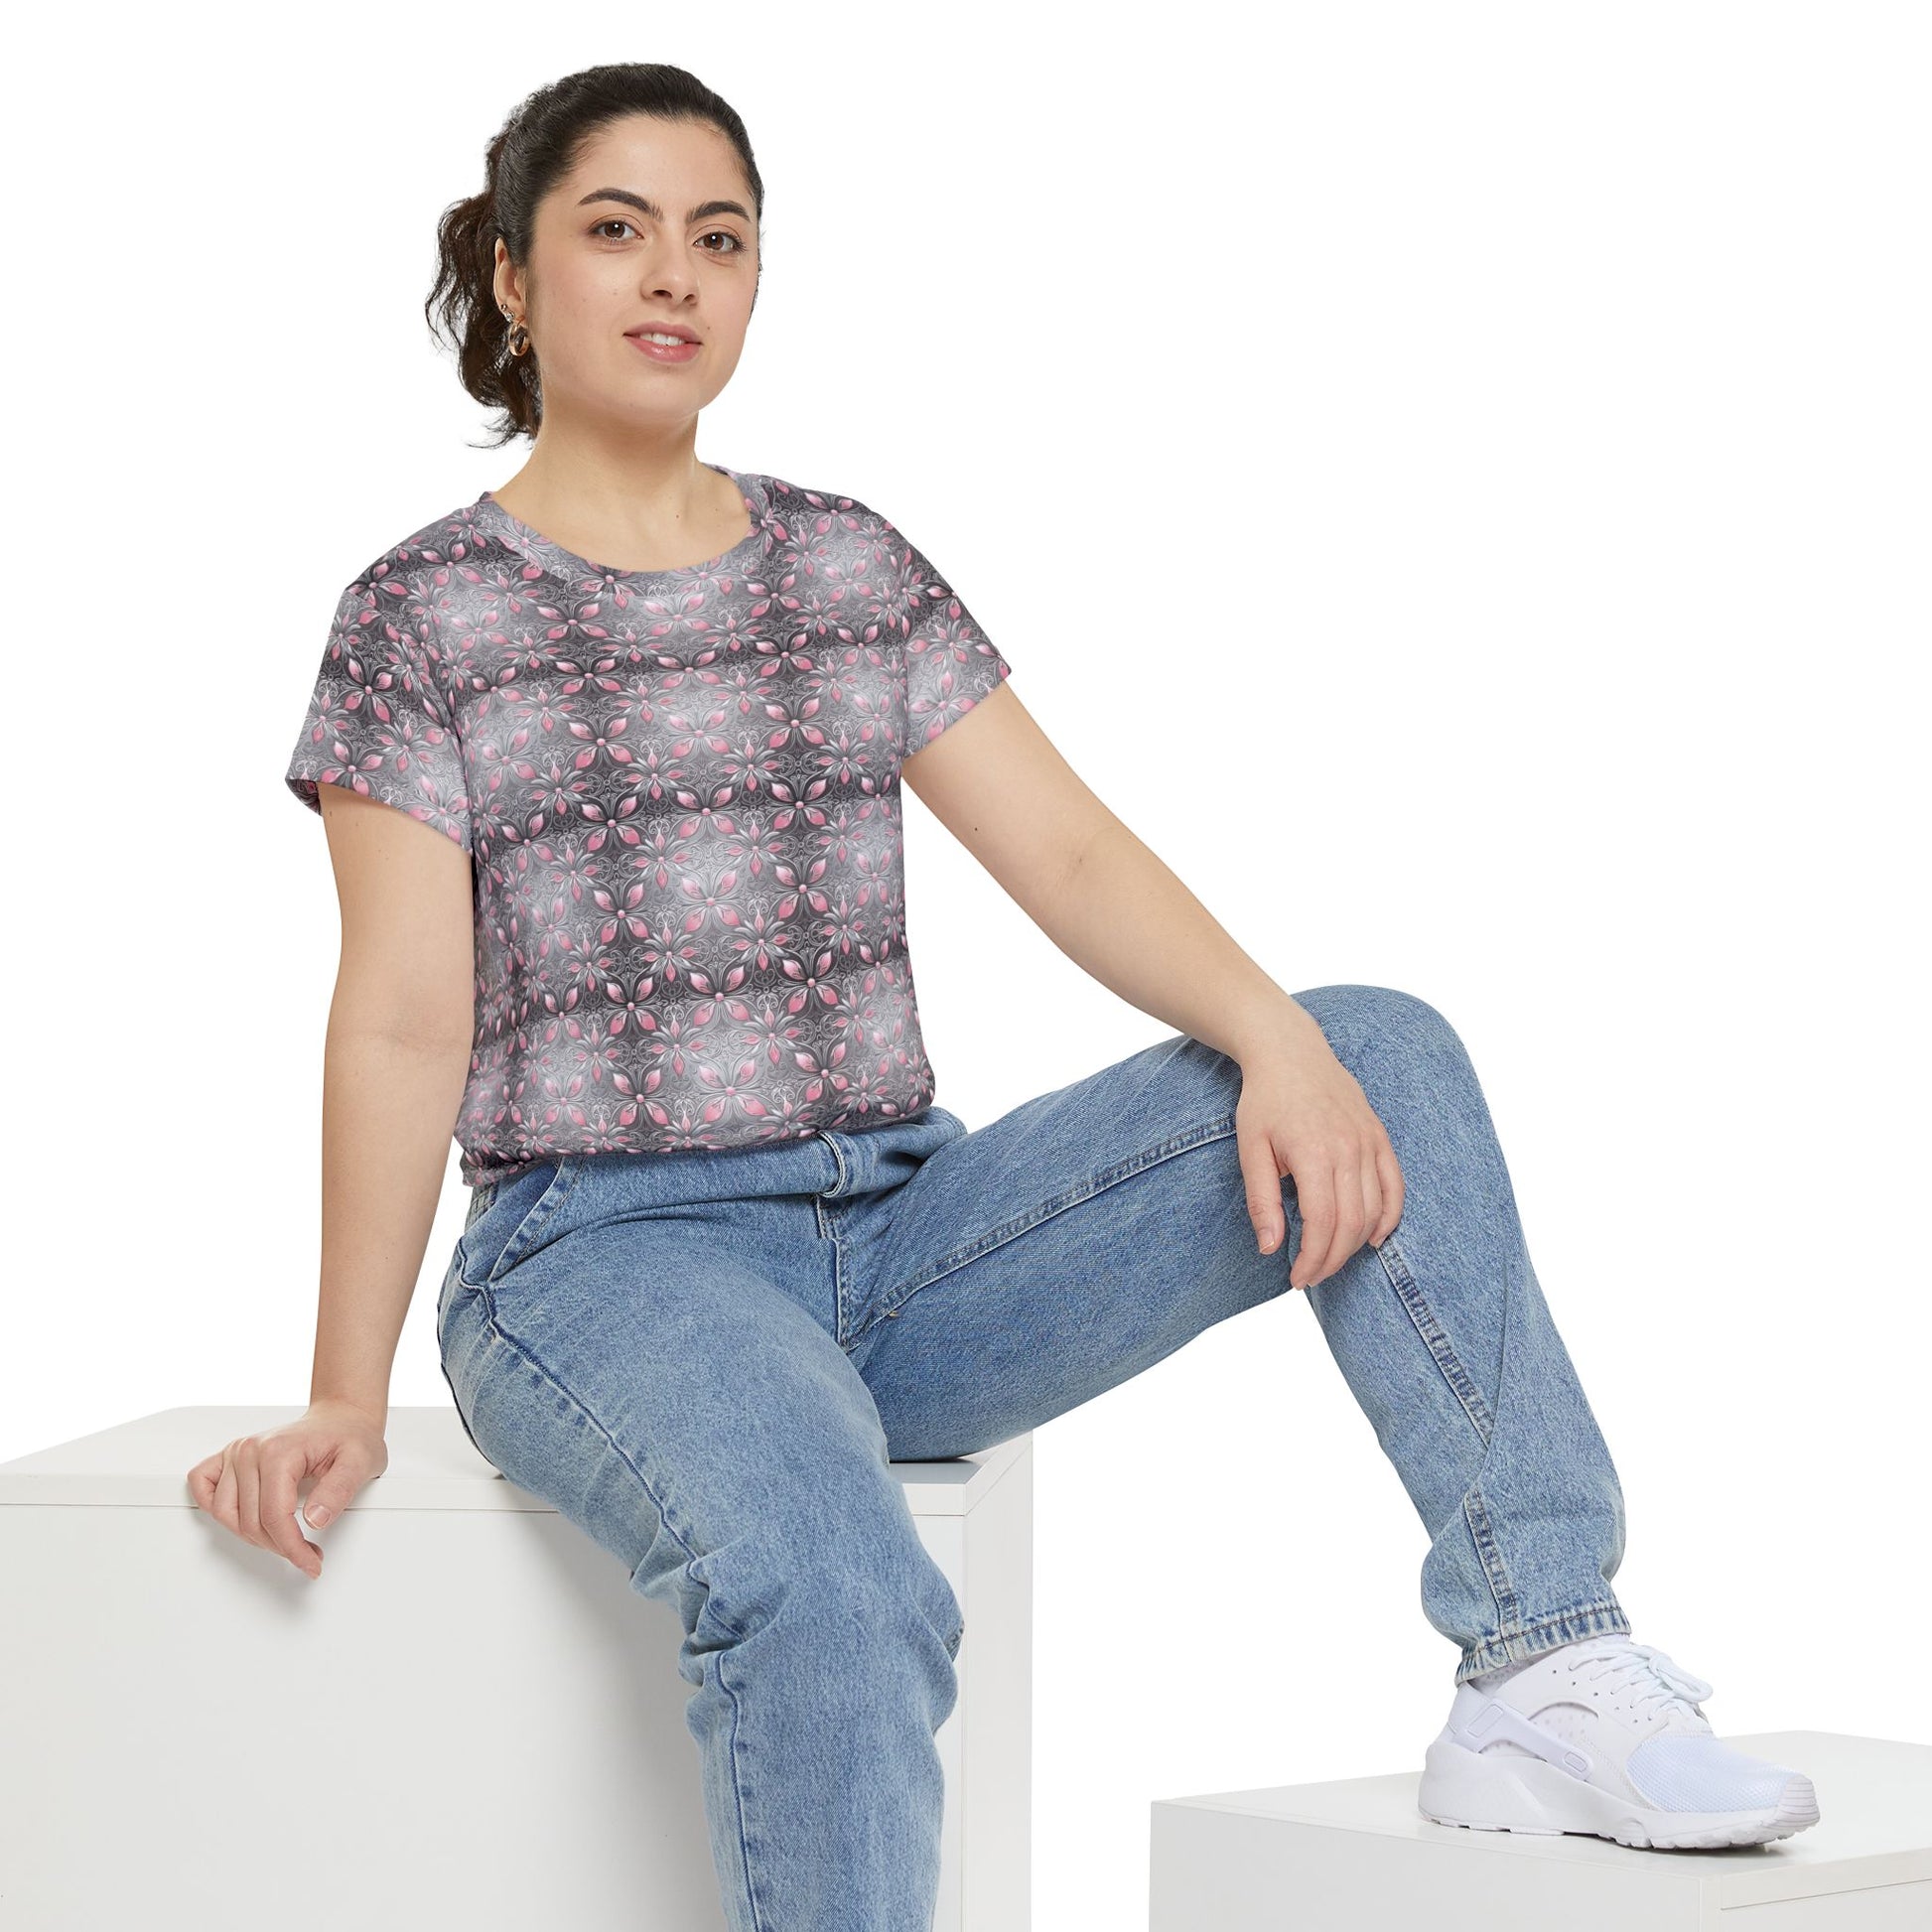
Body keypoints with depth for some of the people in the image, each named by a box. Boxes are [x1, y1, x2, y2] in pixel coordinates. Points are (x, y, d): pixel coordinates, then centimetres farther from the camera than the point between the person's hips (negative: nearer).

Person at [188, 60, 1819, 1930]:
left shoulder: (855, 569, 13)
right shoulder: (423, 616, 2)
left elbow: (1072, 857, 3)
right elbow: (403, 1022, -4)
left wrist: (1280, 1037, -15)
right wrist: (345, 1400, -11)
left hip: (908, 1229, 5)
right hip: (611, 1256, -5)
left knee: (1386, 1058, -13)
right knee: (822, 1585, -38)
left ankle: (1544, 1671, -16)